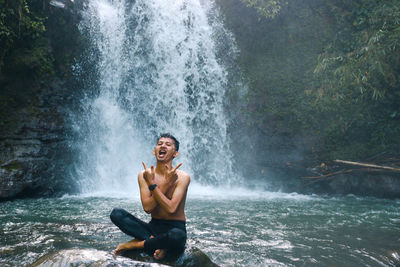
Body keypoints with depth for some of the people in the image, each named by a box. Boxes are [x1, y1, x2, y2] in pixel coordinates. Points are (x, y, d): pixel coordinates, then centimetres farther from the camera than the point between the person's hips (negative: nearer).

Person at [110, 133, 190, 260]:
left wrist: (152, 184, -19)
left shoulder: (182, 177, -10)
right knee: (116, 213, -16)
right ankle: (158, 244, -19)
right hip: (153, 227, 3)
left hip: (175, 227, -3)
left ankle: (135, 244, -14)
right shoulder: (144, 175, 0)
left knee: (177, 236, -40)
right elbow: (147, 207, -11)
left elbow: (171, 208, -21)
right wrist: (166, 184, -17)